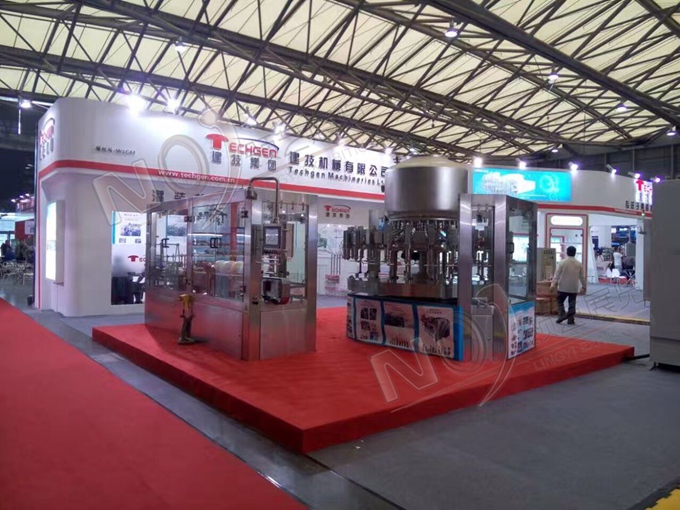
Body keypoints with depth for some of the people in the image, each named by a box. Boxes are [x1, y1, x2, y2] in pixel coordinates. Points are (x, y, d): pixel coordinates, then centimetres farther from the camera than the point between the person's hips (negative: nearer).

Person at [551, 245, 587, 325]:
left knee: (560, 301, 10)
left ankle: (562, 314, -7)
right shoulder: (579, 264, 3)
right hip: (574, 288, 3)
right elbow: (582, 277, 8)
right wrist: (583, 287, 17)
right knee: (572, 303, 7)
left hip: (563, 287, -3)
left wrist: (554, 283, -10)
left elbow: (557, 274, -10)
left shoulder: (562, 262, -7)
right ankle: (571, 320, 6)